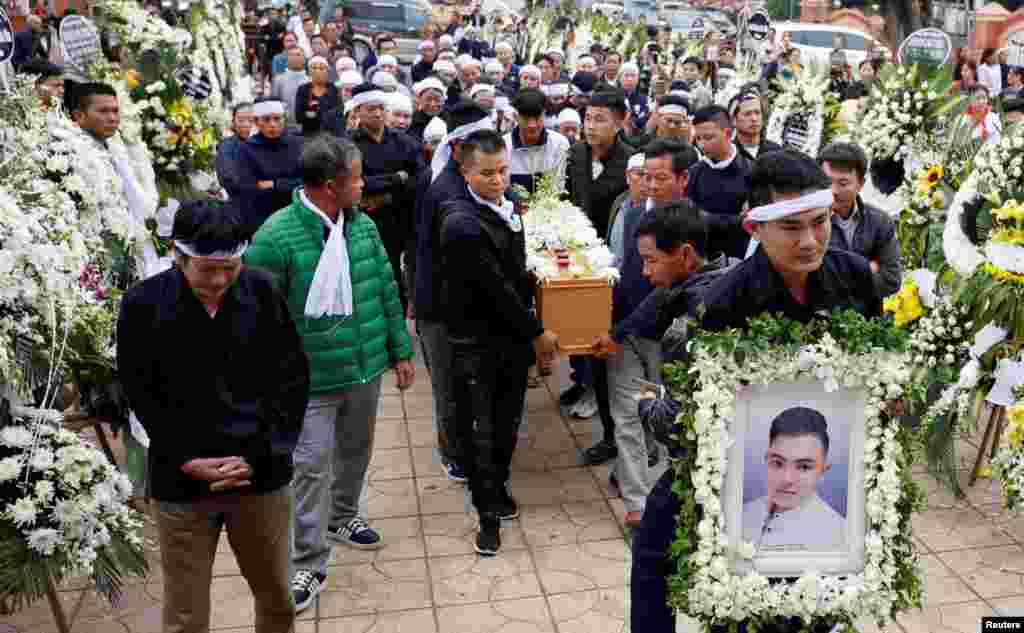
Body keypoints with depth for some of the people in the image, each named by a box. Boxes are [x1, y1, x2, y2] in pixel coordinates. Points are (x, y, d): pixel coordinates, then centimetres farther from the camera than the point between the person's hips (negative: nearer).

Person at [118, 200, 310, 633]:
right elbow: (141, 396, -3)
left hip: (262, 476, 1)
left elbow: (293, 378, -1)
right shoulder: (142, 305, -9)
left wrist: (259, 456, -9)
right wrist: (188, 461, -11)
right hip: (181, 484, -1)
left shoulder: (263, 292, -6)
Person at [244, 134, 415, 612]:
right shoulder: (276, 236, -19)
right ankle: (309, 564, 15)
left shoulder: (363, 225, -1)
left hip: (365, 366, 6)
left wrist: (400, 351, 10)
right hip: (310, 376, -5)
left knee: (355, 452, 22)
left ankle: (343, 518, 46)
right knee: (311, 465, 1)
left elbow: (387, 292, 8)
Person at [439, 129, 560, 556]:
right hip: (476, 342, -6)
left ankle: (497, 486, 39)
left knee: (507, 423, 17)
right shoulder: (461, 223, -22)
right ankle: (490, 513, 18)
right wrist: (537, 333, -11)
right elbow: (496, 289, -20)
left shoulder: (509, 206, 3)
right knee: (479, 431, 4)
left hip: (514, 336, 7)